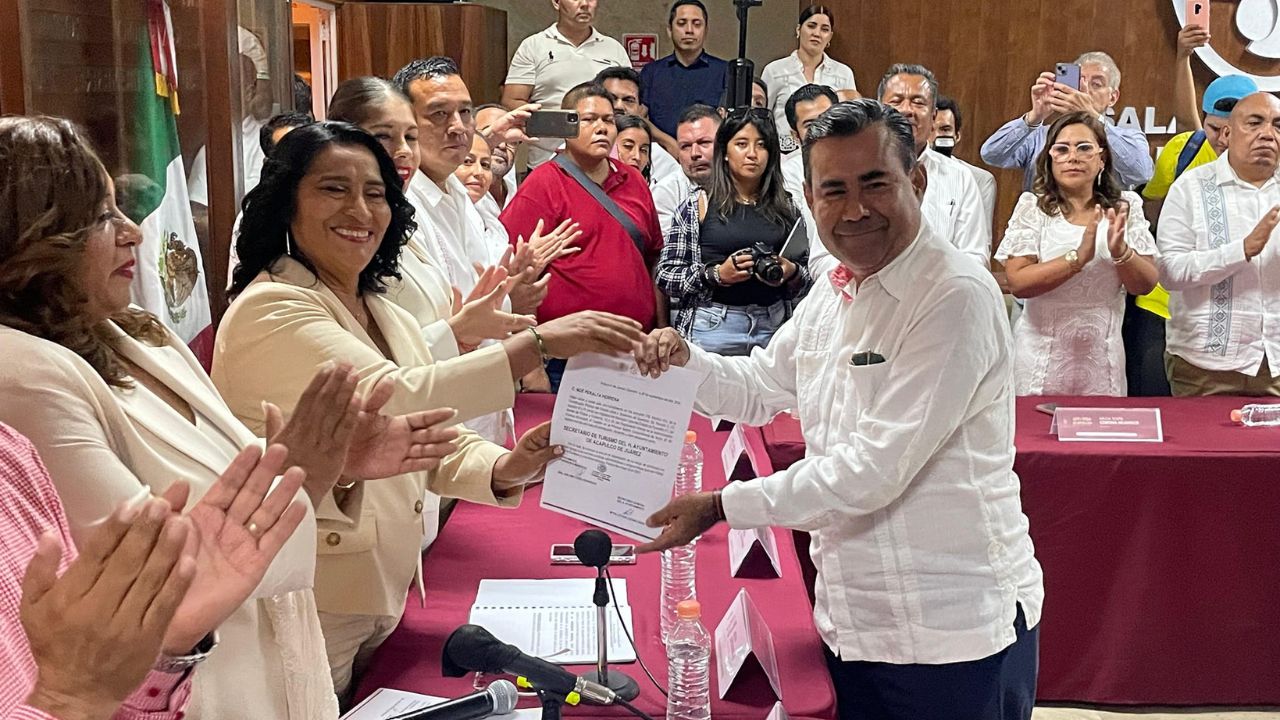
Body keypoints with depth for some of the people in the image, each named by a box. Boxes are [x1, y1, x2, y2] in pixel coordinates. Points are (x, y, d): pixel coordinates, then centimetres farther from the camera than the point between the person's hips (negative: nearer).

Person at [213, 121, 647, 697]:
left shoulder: (385, 316, 9)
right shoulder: (270, 310, -18)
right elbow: (393, 400, -30)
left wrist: (502, 469, -15)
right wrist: (540, 342, -33)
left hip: (386, 596, 8)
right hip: (307, 612, -8)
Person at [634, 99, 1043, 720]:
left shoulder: (957, 297, -20)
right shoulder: (833, 294, 7)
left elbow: (874, 468, -24)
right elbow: (758, 389, 20)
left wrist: (720, 507, -19)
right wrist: (682, 360, 0)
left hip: (950, 632, -7)